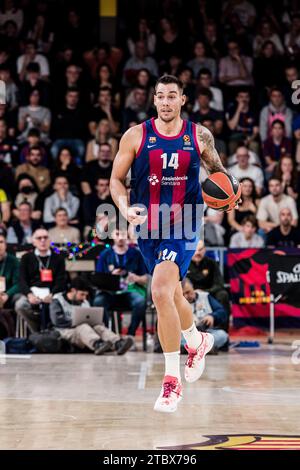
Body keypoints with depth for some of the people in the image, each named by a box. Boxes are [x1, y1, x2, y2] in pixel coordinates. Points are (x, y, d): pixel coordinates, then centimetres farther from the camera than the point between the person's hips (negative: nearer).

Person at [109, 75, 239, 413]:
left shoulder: (199, 136, 0)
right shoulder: (135, 136, -2)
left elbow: (217, 169, 16)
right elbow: (116, 179, 3)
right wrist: (125, 207, -16)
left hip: (183, 226, -3)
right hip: (148, 226, 3)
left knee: (161, 291, -22)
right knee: (171, 294, 19)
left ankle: (172, 380, -15)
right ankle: (197, 341, 51)